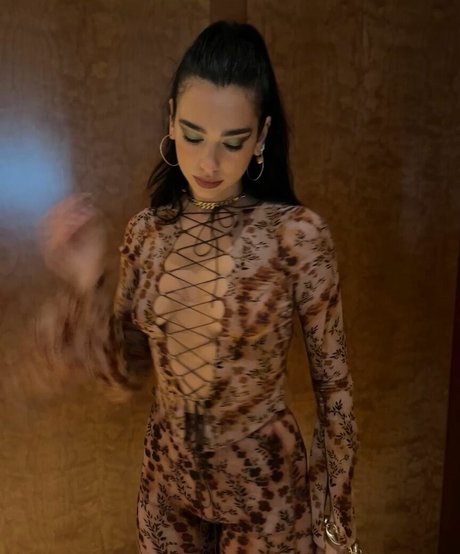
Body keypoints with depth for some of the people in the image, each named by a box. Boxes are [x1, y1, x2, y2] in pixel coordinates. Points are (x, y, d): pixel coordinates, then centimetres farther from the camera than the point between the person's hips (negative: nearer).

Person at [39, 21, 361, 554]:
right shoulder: (146, 232, -7)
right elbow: (125, 372, -2)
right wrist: (85, 285, -17)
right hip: (167, 475, 4)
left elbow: (332, 379, -11)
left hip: (264, 480, -3)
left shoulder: (297, 233, -18)